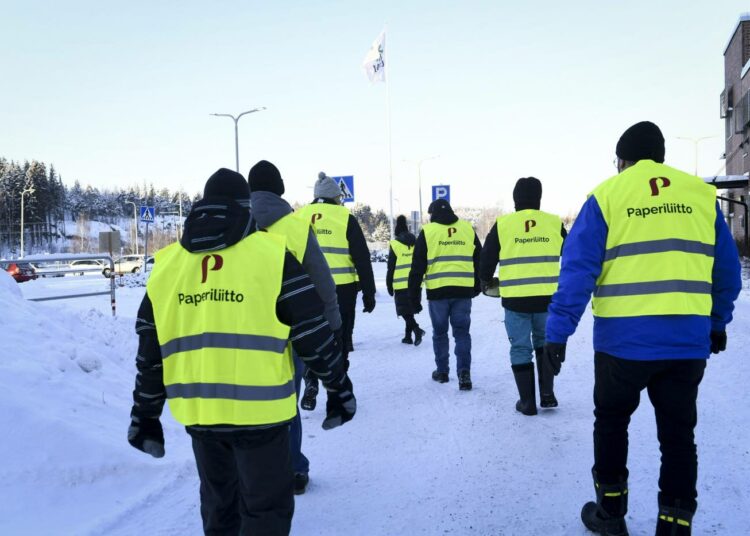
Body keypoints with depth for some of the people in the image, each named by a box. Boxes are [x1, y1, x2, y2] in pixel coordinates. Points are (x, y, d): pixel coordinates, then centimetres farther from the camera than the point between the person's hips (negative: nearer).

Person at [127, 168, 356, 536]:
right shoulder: (271, 254, -6)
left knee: (218, 502, 24)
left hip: (198, 409, 5)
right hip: (258, 407, -4)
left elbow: (149, 350, 10)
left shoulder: (166, 265, 7)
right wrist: (339, 387, 7)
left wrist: (145, 415, 19)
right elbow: (313, 331, -5)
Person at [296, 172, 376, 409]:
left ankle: (311, 381, -1)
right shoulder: (345, 218, -2)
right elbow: (362, 259, -3)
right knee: (339, 340, 10)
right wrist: (368, 292, 3)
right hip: (341, 290, -2)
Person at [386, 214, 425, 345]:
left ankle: (416, 329, -22)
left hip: (401, 285, -5)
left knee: (405, 311, -1)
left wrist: (389, 285, 3)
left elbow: (391, 267, -5)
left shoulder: (394, 245, -6)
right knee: (410, 310, 15)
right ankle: (408, 336, 18)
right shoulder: (417, 243, 8)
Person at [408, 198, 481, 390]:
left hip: (438, 291, -2)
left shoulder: (427, 231, 0)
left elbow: (417, 267, -2)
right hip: (464, 290, 2)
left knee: (440, 332, 14)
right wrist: (476, 287, 26)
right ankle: (464, 372, -5)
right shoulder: (468, 229, 8)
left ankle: (442, 371, 23)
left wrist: (414, 296, 3)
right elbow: (479, 261, 14)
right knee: (462, 332, 7)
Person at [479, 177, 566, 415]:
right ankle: (547, 393, 18)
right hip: (547, 298, 2)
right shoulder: (554, 223, 2)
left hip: (515, 300, -2)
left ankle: (528, 402, 13)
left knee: (521, 349, 10)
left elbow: (486, 259, 5)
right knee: (544, 343, 22)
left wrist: (486, 281, 25)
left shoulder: (502, 224, -3)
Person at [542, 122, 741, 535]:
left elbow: (578, 268, -9)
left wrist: (558, 331, -8)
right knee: (678, 432, 16)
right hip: (689, 341, 3)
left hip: (624, 339, -2)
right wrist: (717, 322, 25)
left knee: (611, 422, 18)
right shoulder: (702, 194, 7)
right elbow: (727, 270, 12)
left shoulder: (607, 195, -2)